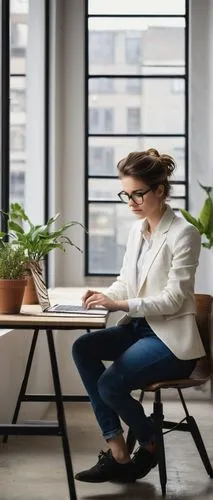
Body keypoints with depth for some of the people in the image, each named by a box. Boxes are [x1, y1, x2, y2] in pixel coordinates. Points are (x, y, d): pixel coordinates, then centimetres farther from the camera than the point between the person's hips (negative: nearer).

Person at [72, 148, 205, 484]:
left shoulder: (183, 234, -14)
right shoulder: (137, 229, 8)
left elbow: (174, 298, -18)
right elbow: (126, 281, 14)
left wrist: (121, 304, -25)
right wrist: (106, 296, -8)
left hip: (172, 337, -8)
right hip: (141, 327, 8)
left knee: (111, 384, -24)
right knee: (82, 348, -15)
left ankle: (150, 444, 8)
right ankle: (117, 450, -11)